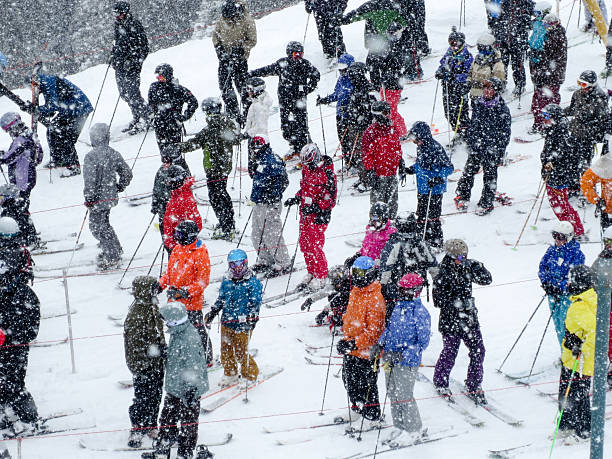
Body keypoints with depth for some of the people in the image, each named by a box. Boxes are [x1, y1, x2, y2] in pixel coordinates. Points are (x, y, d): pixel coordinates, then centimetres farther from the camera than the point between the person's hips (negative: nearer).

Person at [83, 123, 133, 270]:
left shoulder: (91, 156, -19)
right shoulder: (114, 154, 1)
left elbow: (90, 181, -20)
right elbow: (127, 173, 7)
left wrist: (88, 198, -11)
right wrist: (119, 188, 20)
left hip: (98, 198, -7)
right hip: (111, 196, 7)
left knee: (97, 227, 4)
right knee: (104, 223, 25)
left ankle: (112, 258, 3)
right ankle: (116, 251, 34)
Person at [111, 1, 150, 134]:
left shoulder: (135, 25, -12)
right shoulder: (118, 25, 13)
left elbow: (143, 48, -13)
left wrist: (132, 60, -20)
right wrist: (113, 55, 19)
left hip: (132, 66, -8)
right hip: (119, 65, 8)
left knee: (132, 93, -11)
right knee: (124, 93, 9)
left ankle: (145, 119, -1)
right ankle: (136, 118, 21)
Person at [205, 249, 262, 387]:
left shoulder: (253, 282, -7)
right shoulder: (226, 281, 10)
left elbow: (255, 303, -9)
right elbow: (221, 300, 21)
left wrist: (251, 318, -22)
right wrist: (212, 312, 14)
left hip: (242, 325, -6)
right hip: (226, 323, 6)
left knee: (241, 352, -3)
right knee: (226, 351, 11)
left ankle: (250, 376, 17)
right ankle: (230, 375, 30)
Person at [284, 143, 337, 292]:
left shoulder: (327, 173, -16)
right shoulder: (307, 169, 9)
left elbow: (330, 197, -17)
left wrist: (315, 207, -25)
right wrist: (296, 198, 6)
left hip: (319, 214, -8)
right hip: (305, 212, 8)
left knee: (315, 245, -8)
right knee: (304, 244, 11)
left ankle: (321, 277, 5)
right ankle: (311, 273, 25)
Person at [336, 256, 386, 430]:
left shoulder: (375, 299, -24)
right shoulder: (355, 291, 4)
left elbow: (373, 332, -26)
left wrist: (354, 343, -32)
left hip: (367, 350, -9)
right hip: (351, 346, 9)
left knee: (367, 385, 4)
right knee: (349, 380, 22)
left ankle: (372, 418, 21)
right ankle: (358, 410, 42)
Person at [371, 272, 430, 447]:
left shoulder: (421, 313, -16)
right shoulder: (399, 306, 6)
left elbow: (423, 342, -15)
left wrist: (403, 355, -23)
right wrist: (380, 343, 4)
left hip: (407, 362, -7)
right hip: (390, 359, 7)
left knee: (404, 396, -1)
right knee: (393, 394, 14)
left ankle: (414, 430, 15)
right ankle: (399, 427, 29)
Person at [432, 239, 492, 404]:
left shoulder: (466, 269, 5)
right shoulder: (442, 275, -12)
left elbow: (486, 280, 7)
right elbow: (438, 301, -14)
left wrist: (477, 267, -8)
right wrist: (459, 303, -21)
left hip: (469, 319, 5)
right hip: (450, 321, -5)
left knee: (478, 350, 2)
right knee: (450, 352, 2)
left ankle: (474, 386, 15)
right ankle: (440, 383, 27)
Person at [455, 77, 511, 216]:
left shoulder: (502, 109, -10)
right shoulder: (478, 104, 5)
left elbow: (505, 132, -7)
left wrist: (501, 152, -8)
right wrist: (470, 140, 17)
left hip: (492, 148, -4)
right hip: (476, 146, 4)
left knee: (489, 176, 6)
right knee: (469, 171, 7)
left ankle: (486, 203, 17)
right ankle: (462, 196, 23)